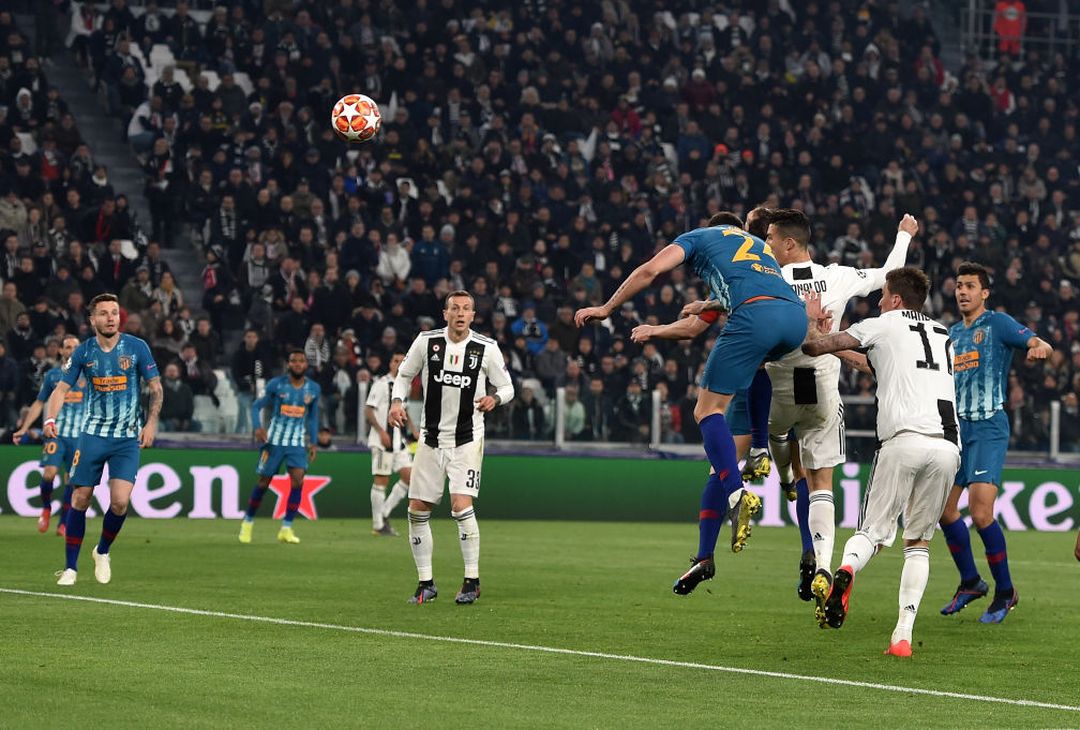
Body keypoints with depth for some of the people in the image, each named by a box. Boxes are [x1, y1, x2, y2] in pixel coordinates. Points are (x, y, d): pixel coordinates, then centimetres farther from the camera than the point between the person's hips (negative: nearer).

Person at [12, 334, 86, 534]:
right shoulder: (52, 375, 9)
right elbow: (39, 404, 15)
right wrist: (23, 429, 10)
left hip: (80, 435, 0)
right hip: (56, 433, 0)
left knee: (72, 479, -2)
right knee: (49, 473, -15)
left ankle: (63, 523, 6)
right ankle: (46, 508, 12)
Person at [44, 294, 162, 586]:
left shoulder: (137, 347, -4)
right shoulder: (83, 352, -1)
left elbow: (155, 387, 3)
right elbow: (61, 389, -1)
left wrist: (151, 422, -8)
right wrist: (50, 419, -19)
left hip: (128, 438, -1)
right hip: (93, 433, 1)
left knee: (120, 501, -14)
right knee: (80, 499, -2)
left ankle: (103, 552, 15)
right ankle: (71, 567, 10)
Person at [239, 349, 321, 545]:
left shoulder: (314, 389, 3)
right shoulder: (276, 384, -5)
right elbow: (256, 406, 2)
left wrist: (313, 442, 9)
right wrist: (258, 428, -14)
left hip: (298, 441, 2)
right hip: (274, 439, -2)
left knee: (298, 479, -17)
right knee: (264, 481, 2)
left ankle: (286, 529, -11)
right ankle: (248, 521, 24)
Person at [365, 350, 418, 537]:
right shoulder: (381, 384, -9)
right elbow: (368, 411, -14)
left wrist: (413, 429, 17)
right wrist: (381, 431, -23)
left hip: (399, 440, 8)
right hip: (382, 440, -8)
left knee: (409, 476, 1)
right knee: (381, 480, -4)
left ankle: (384, 514, 11)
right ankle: (378, 525, 2)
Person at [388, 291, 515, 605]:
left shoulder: (487, 348, -4)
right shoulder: (426, 341, -1)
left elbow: (506, 387, 6)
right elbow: (404, 375, 12)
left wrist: (494, 398, -16)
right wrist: (397, 401, -6)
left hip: (467, 440, -3)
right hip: (431, 438, 3)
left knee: (461, 506, -18)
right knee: (417, 510, 2)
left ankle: (472, 580, -5)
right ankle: (426, 582, 16)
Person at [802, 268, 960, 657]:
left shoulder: (881, 325, 13)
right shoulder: (943, 335, 29)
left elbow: (813, 347, 13)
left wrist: (811, 320, 33)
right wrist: (848, 353, 51)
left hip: (904, 439, -4)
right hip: (948, 445, 4)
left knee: (873, 530, 2)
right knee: (919, 541, 14)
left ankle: (846, 569, -33)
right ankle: (903, 635, 2)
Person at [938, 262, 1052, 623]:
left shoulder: (997, 323, -3)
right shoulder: (951, 333, 16)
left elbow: (1039, 344, -14)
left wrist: (1039, 347, -39)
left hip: (989, 427, -7)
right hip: (956, 427, 7)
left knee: (980, 512, -17)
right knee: (944, 509, 6)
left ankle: (1005, 591, -1)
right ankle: (970, 582, 25)